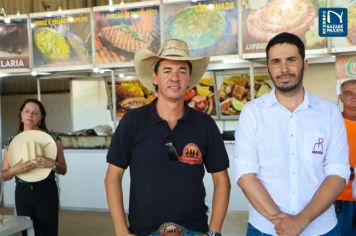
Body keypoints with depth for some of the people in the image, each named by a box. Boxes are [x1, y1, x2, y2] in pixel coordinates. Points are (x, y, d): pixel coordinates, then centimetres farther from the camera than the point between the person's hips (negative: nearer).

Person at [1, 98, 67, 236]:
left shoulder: (52, 138, -2)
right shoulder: (12, 141, 4)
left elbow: (63, 170, 2)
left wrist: (52, 164, -19)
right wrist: (14, 170, -15)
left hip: (46, 193, -2)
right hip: (22, 193, 2)